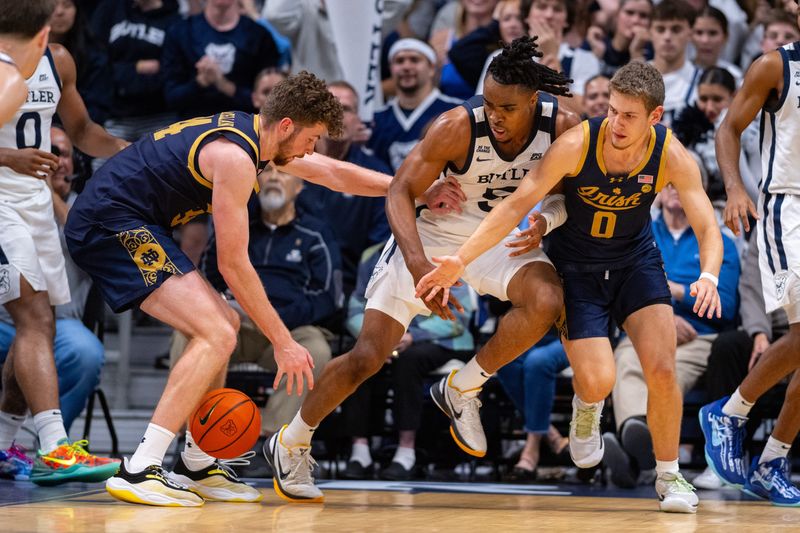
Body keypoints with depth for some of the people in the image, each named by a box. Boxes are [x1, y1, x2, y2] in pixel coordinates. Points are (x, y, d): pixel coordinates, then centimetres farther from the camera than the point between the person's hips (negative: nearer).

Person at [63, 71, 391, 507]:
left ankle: (199, 467, 22)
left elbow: (333, 173, 25)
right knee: (217, 335, -18)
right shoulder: (235, 156, -19)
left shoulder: (251, 132, 11)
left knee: (223, 324, 18)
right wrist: (282, 342, -12)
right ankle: (138, 471, -24)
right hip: (111, 222, -11)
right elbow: (233, 263, -17)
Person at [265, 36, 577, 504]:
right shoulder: (457, 127, -28)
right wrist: (419, 265, -38)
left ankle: (462, 390, -7)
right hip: (432, 236, -3)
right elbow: (400, 192, -24)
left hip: (501, 237, 3)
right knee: (367, 356, -8)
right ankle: (291, 445, 16)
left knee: (547, 301, -30)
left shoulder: (563, 127, -19)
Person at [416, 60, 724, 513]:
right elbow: (516, 206, -24)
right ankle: (587, 407, 23)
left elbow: (708, 228, -21)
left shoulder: (672, 157, -21)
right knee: (598, 380, -17)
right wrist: (460, 259, -31)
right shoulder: (577, 144, -27)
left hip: (636, 261, 2)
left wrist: (709, 276, -43)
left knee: (662, 369, -14)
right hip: (575, 267, -2)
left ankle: (669, 476, 7)